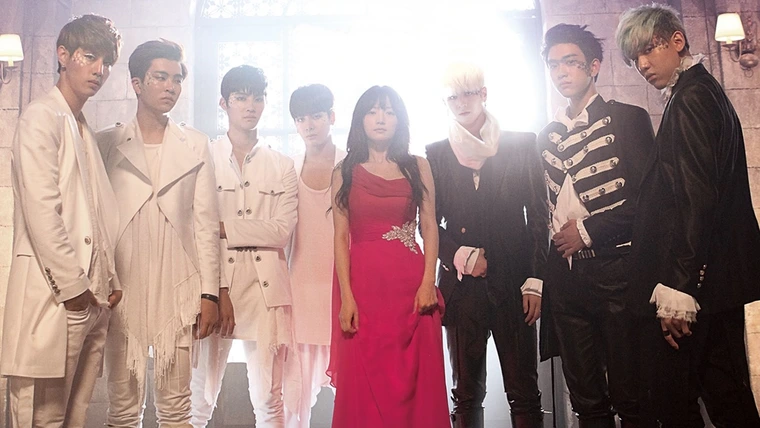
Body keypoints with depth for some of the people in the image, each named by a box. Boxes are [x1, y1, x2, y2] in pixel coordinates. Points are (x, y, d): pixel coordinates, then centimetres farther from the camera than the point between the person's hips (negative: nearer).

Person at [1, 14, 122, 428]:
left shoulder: (85, 129, 21)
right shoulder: (41, 117, -5)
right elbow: (40, 211, -15)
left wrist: (109, 281, 10)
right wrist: (73, 287, -14)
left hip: (90, 296, 8)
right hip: (52, 295, -8)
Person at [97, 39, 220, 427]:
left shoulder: (195, 145, 10)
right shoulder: (107, 143, 6)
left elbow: (206, 222, 6)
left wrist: (209, 292, 1)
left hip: (178, 289, 1)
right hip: (121, 286, 0)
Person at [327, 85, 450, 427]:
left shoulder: (417, 167, 9)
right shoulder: (345, 172, 7)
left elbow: (429, 228, 6)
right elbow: (340, 236, 2)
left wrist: (428, 282, -7)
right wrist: (346, 296, -8)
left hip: (411, 285, 1)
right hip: (363, 286, 0)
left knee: (416, 379, 4)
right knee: (364, 383, 3)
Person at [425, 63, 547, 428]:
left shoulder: (521, 145, 6)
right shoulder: (437, 154, 9)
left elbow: (539, 217, 4)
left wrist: (535, 280, -4)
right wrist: (461, 257, -9)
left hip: (513, 284, -1)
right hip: (462, 285, 1)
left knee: (524, 393, 2)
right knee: (466, 393, 8)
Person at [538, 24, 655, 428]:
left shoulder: (627, 119, 0)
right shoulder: (546, 135, 14)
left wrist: (588, 231, -10)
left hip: (614, 269, -4)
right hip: (564, 274, 5)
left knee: (629, 394, 4)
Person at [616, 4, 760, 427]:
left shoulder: (689, 99, -13)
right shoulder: (707, 91, 18)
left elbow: (696, 198, -22)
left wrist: (677, 288, -23)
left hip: (692, 282, -10)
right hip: (721, 277, 10)